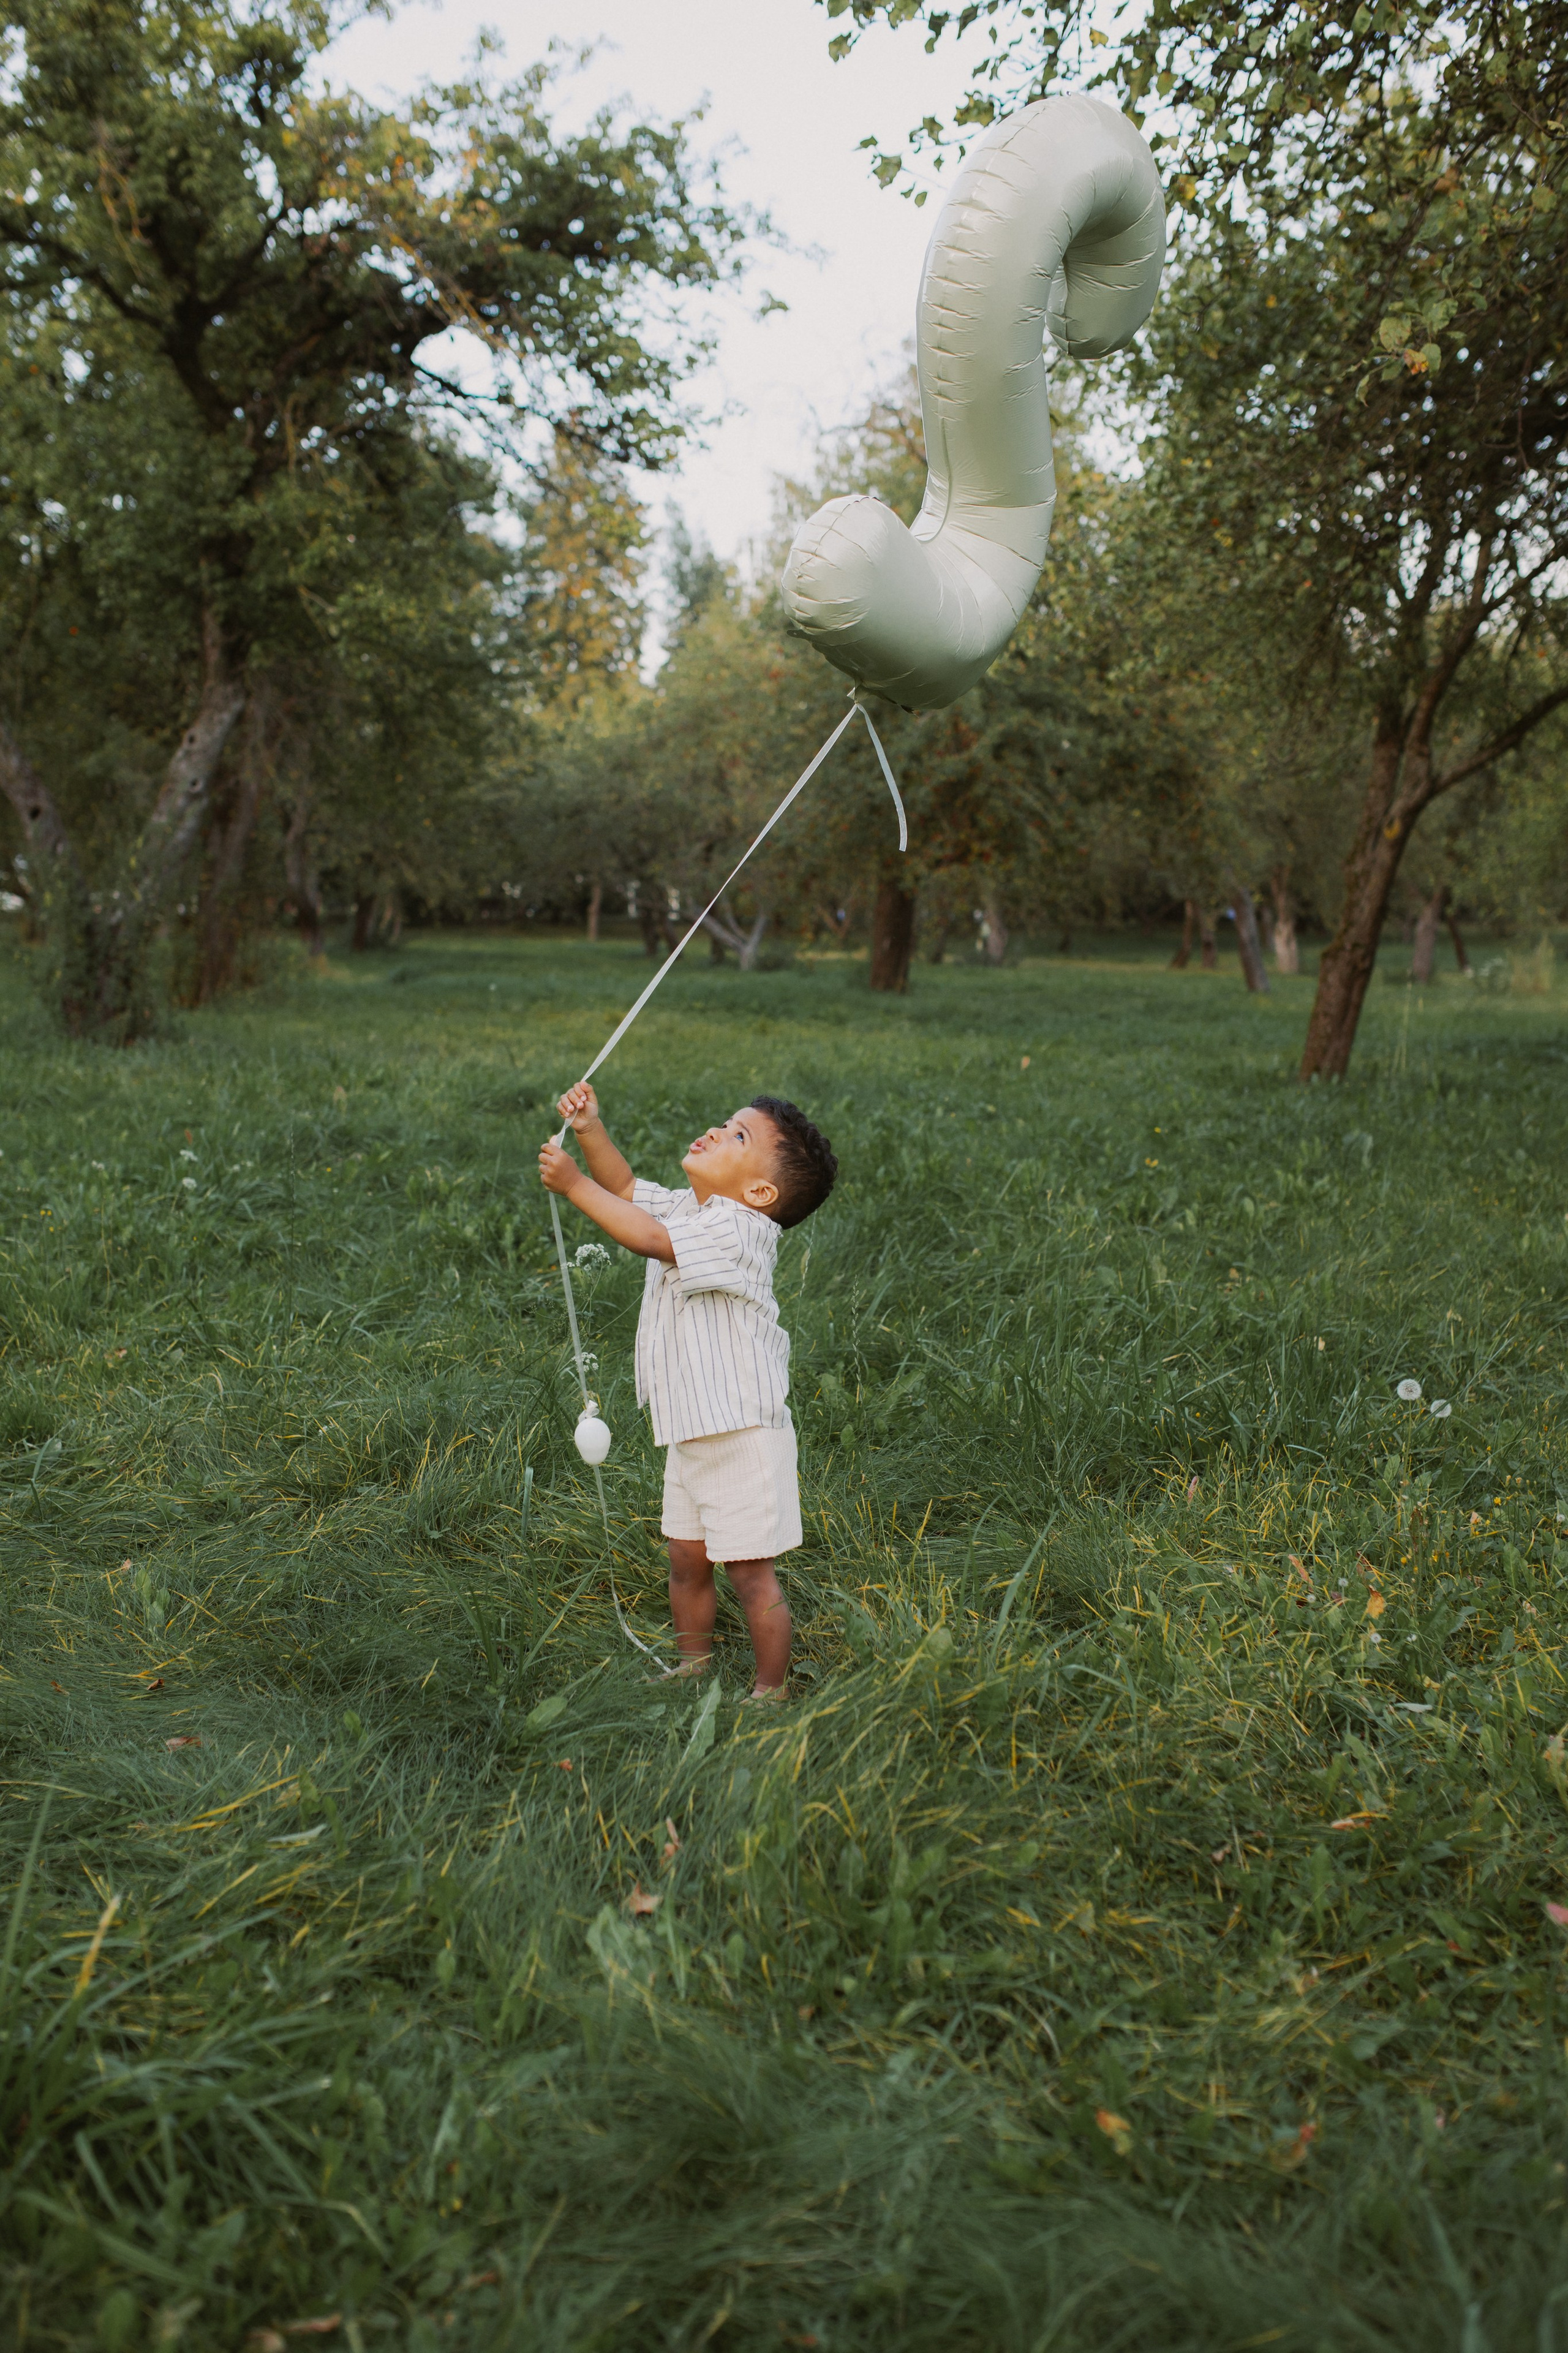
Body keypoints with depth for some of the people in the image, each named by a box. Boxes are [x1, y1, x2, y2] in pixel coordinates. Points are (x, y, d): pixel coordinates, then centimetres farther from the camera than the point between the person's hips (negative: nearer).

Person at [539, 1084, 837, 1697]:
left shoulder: (740, 1230, -20)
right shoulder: (687, 1209, 8)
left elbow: (650, 1238, -30)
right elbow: (625, 1190, 18)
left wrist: (574, 1184, -24)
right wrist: (591, 1131, 2)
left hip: (742, 1433, -9)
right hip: (690, 1432, 9)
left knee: (751, 1573, 1)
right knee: (687, 1559, 19)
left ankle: (771, 1689, 16)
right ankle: (693, 1665, 37)